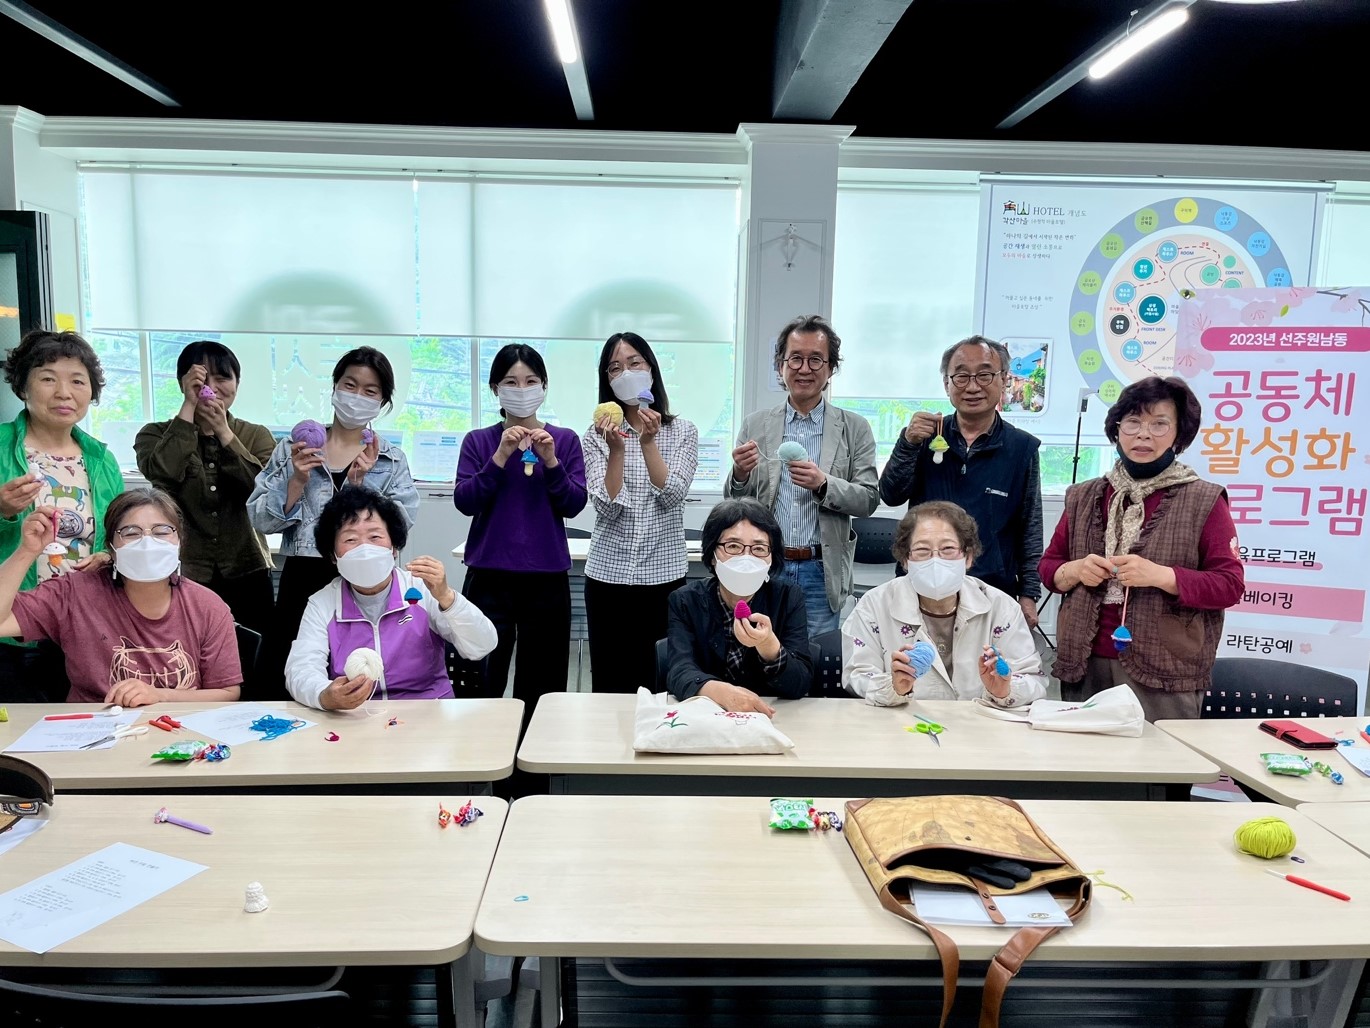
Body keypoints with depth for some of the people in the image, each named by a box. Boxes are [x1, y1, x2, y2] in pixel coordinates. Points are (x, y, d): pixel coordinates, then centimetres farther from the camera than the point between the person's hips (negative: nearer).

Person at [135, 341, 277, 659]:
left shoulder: (257, 436, 8)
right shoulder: (157, 435, 5)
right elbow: (161, 473, -19)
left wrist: (223, 432, -15)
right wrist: (188, 407, -15)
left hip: (247, 573, 2)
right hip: (183, 575, -1)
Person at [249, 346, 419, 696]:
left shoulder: (392, 461, 5)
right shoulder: (294, 447, 6)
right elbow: (260, 519, 1)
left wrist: (360, 485, -17)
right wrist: (297, 482, -12)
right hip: (302, 582, 1)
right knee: (282, 687, 3)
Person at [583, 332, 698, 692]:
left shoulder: (683, 431, 2)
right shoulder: (596, 435, 2)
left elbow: (673, 496, -11)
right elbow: (607, 507, -10)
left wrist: (648, 442, -20)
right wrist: (616, 449, -22)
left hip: (664, 575, 0)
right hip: (608, 575, 1)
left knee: (661, 681, 4)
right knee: (609, 684, 6)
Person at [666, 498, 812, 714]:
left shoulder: (788, 596, -3)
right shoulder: (685, 601, -3)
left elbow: (801, 684, -11)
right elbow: (680, 672, -18)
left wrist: (769, 646, -30)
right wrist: (719, 691, -39)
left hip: (774, 718, 1)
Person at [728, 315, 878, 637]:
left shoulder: (855, 428, 3)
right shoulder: (755, 425, 6)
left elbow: (869, 499, 0)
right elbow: (736, 503, 8)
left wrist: (824, 484, -19)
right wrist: (740, 474, -15)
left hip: (820, 572, -1)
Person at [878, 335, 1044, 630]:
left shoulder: (1022, 447, 0)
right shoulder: (928, 435, 4)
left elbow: (1030, 531, 4)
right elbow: (890, 496, -3)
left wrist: (1028, 594, 1)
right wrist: (908, 443, -17)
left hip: (994, 592, -1)